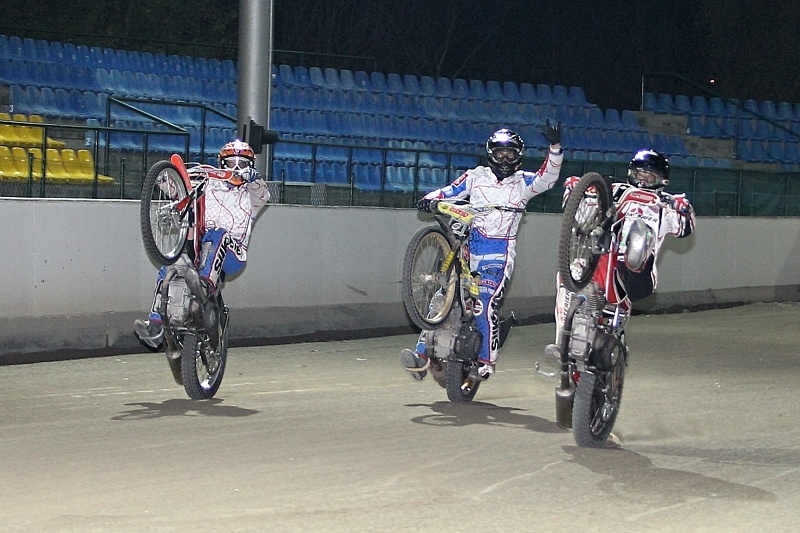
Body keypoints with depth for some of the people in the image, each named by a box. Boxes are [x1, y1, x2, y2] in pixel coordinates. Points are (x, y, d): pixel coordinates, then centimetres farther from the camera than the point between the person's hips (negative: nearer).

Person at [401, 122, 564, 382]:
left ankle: (486, 361, -5)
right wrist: (430, 198, -11)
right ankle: (422, 354, -2)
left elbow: (547, 178, -7)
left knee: (486, 304, -17)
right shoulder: (476, 176, 13)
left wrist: (555, 148, -21)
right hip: (466, 244, 3)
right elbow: (450, 191, 9)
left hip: (498, 253, -3)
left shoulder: (523, 182, 8)